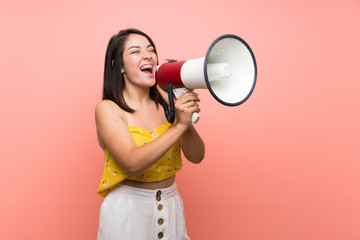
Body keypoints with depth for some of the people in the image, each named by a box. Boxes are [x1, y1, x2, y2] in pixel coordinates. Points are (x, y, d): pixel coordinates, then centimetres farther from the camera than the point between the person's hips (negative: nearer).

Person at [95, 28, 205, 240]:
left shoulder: (167, 104, -3)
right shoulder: (108, 109, -13)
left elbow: (196, 156, -8)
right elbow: (133, 163, -26)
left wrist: (184, 116, -22)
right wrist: (179, 125, -29)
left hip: (171, 207, 4)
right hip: (127, 212, -4)